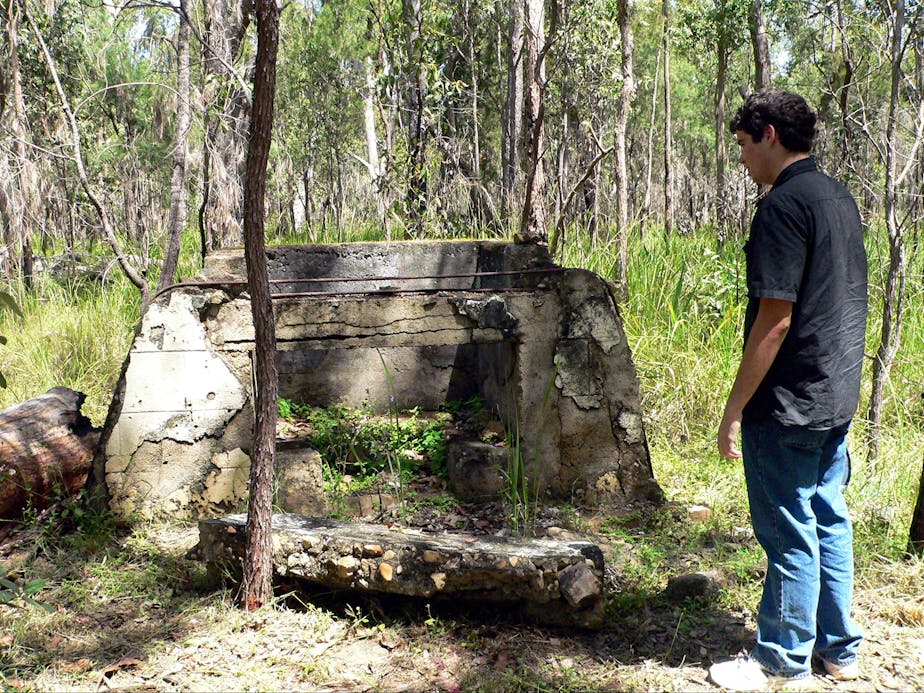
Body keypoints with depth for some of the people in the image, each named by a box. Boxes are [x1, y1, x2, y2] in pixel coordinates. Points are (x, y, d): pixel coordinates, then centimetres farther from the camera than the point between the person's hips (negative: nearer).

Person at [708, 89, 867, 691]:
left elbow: (774, 320, -22)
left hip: (788, 405, -9)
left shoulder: (785, 205, -18)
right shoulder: (841, 199, 11)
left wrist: (734, 410, -17)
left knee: (791, 534, 3)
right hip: (839, 396, 9)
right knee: (830, 521, 17)